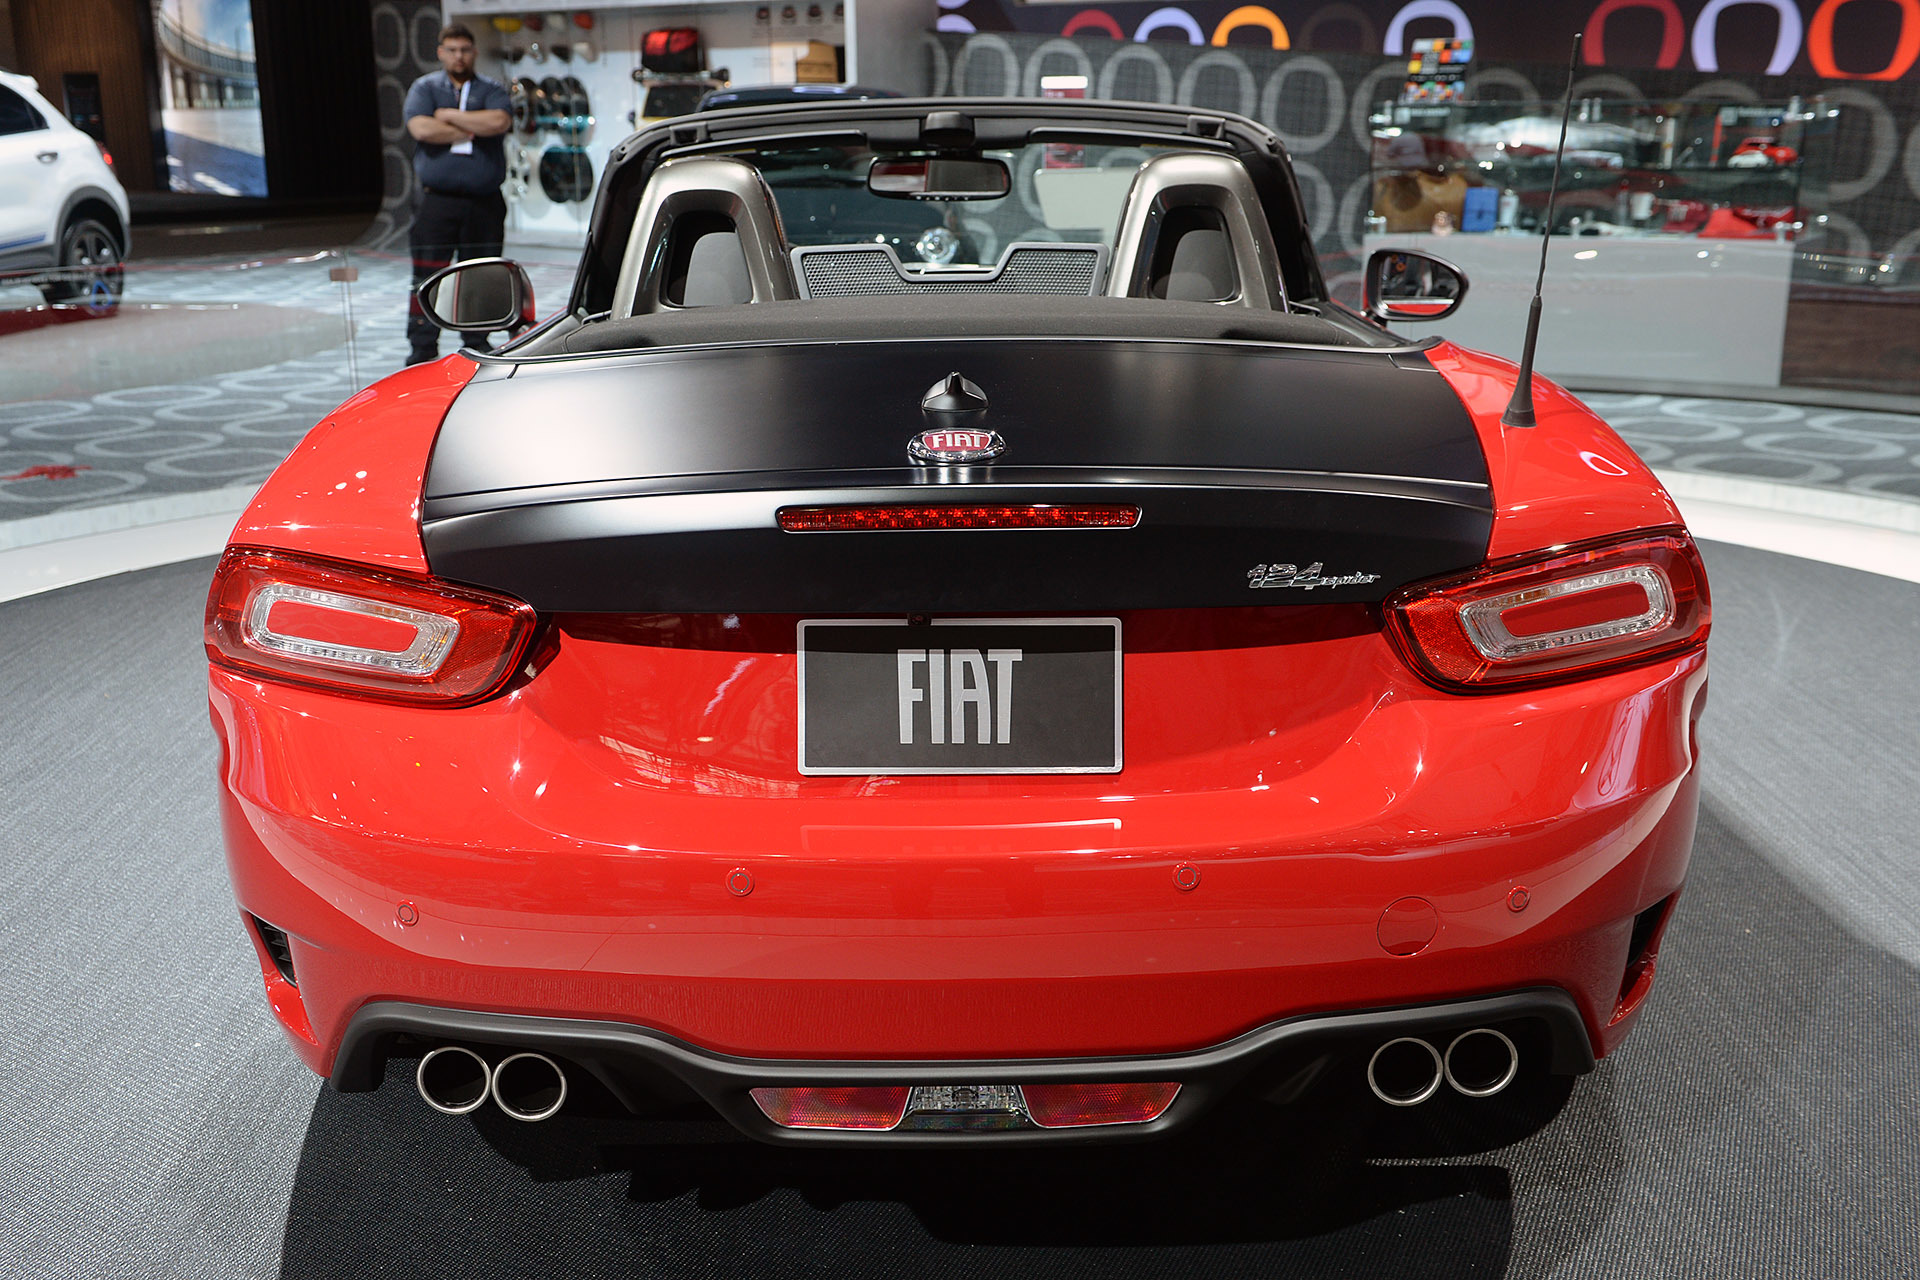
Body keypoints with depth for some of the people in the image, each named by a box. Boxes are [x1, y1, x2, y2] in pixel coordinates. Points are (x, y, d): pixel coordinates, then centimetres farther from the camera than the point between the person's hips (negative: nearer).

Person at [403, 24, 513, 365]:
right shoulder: (424, 88, 10)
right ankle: (423, 348, 2)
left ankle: (477, 341, 20)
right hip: (437, 200, -1)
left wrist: (448, 115, -6)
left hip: (485, 202, 1)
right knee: (427, 278, -3)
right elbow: (421, 129, -10)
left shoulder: (492, 90, 10)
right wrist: (471, 131, -5)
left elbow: (498, 122, -13)